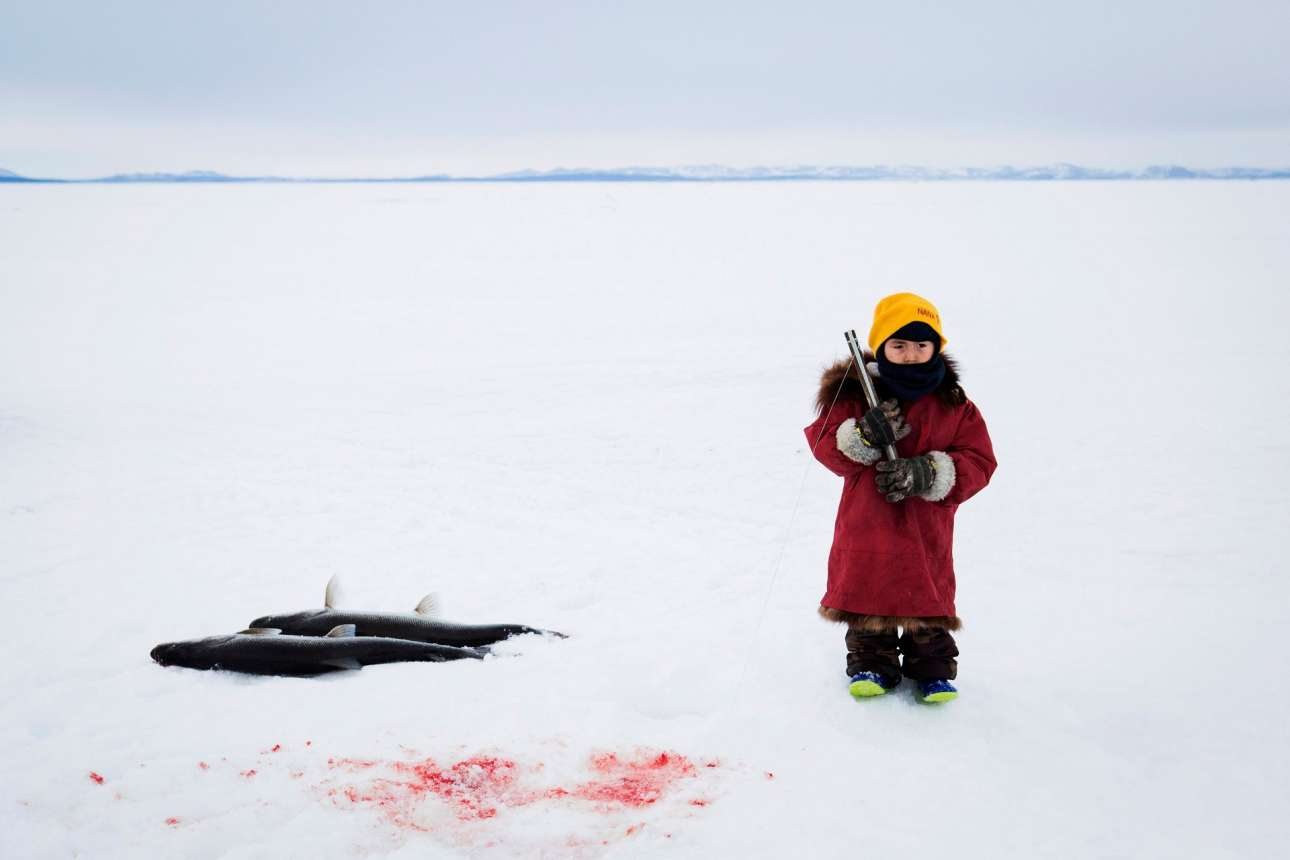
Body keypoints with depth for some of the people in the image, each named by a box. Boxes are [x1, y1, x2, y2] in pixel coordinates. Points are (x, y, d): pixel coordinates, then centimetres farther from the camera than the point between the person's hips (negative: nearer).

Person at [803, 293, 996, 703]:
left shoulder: (953, 403, -1)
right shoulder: (853, 393, -3)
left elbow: (979, 461, -4)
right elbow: (824, 443, -6)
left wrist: (927, 474, -20)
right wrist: (860, 437, -27)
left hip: (927, 527, 0)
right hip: (866, 523, 0)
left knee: (929, 597, 8)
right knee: (867, 593, 9)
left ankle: (933, 667, 25)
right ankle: (871, 663, 26)